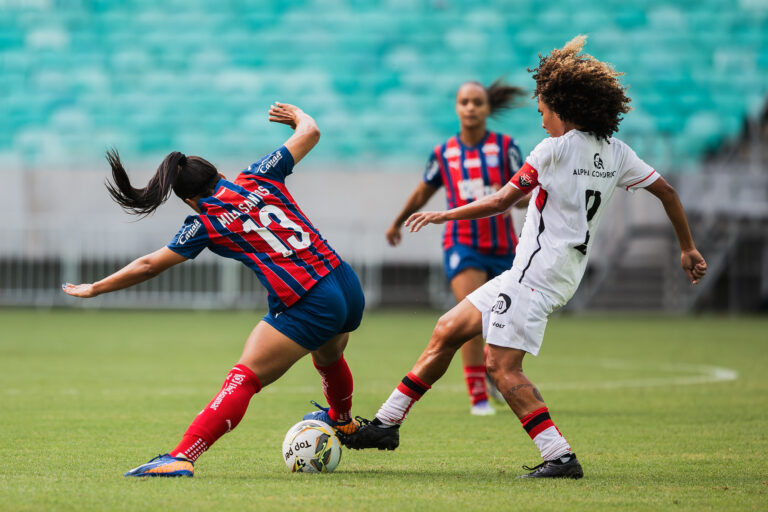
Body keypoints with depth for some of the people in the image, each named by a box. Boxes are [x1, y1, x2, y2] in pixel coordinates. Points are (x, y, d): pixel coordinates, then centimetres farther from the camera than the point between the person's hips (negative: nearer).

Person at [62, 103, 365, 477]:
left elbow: (149, 266, 6)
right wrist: (297, 115, 40)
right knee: (328, 356, 37)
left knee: (243, 379, -8)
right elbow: (310, 132, 16)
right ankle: (343, 423, 65)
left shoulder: (206, 224, -1)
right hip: (349, 289, 6)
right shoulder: (258, 178, 9)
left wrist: (94, 289, 17)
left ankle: (182, 457, -23)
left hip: (306, 308, -6)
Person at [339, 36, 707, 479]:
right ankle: (387, 423, 16)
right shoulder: (616, 152, 9)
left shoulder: (556, 149, -12)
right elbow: (666, 190, 12)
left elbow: (501, 202, -8)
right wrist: (688, 249, 23)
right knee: (447, 331, 12)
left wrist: (442, 215, 4)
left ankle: (560, 456, -18)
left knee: (503, 366, -14)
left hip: (538, 272, -9)